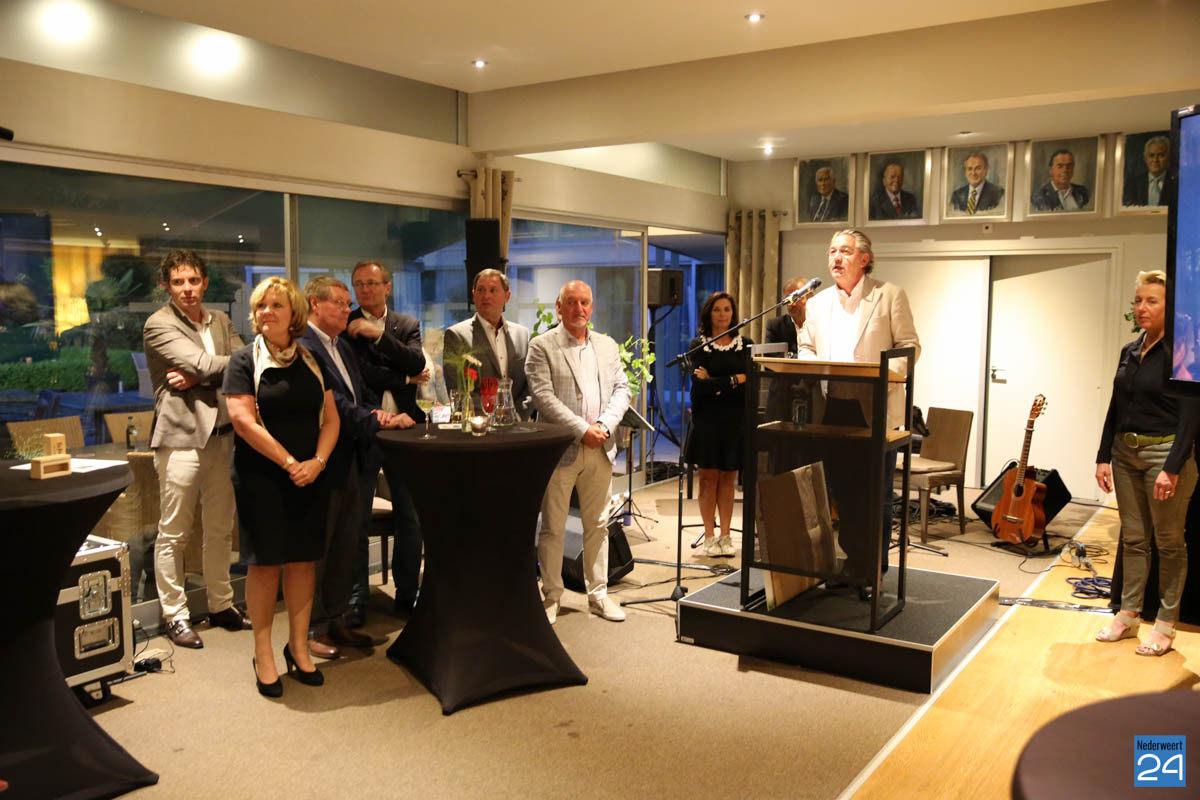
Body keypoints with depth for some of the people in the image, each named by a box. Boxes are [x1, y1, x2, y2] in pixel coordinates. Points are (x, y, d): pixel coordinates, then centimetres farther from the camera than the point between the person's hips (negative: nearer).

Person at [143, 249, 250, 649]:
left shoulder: (221, 321, 12)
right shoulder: (159, 325, -6)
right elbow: (204, 364, -18)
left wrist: (198, 377, -14)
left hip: (222, 434, 6)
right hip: (182, 437, -6)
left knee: (220, 529, 13)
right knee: (173, 534, 2)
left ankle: (221, 605, 26)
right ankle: (175, 615, 13)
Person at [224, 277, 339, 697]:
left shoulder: (311, 361, 9)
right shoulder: (245, 360, -3)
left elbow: (330, 417, 7)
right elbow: (243, 420, -12)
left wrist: (317, 461, -8)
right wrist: (290, 463, -14)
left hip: (309, 477, 4)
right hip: (261, 477, -3)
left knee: (303, 559, 6)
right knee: (265, 560, 0)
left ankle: (298, 647, 19)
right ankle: (263, 654, 13)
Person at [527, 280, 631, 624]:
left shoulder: (608, 346, 13)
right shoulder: (542, 346, -3)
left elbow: (622, 389, 8)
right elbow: (543, 396, -12)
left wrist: (604, 425, -10)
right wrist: (582, 430, -17)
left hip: (600, 450, 4)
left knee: (597, 526, 11)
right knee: (552, 529, 4)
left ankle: (598, 594, 22)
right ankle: (551, 597, 15)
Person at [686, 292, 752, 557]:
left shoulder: (745, 344, 8)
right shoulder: (698, 345, 3)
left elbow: (751, 383, -4)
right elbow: (699, 385, -11)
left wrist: (714, 383, -10)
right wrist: (735, 380, -12)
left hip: (735, 420, 1)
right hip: (707, 420, -1)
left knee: (728, 478, 4)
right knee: (708, 478, 1)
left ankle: (725, 535, 10)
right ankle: (710, 536, 8)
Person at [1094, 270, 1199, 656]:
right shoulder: (1129, 352, 10)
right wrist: (1104, 457, 9)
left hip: (1165, 452, -6)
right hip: (1126, 452, 6)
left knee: (1169, 541, 4)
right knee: (1133, 538, 12)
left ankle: (1166, 623, 14)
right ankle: (1128, 615, 20)